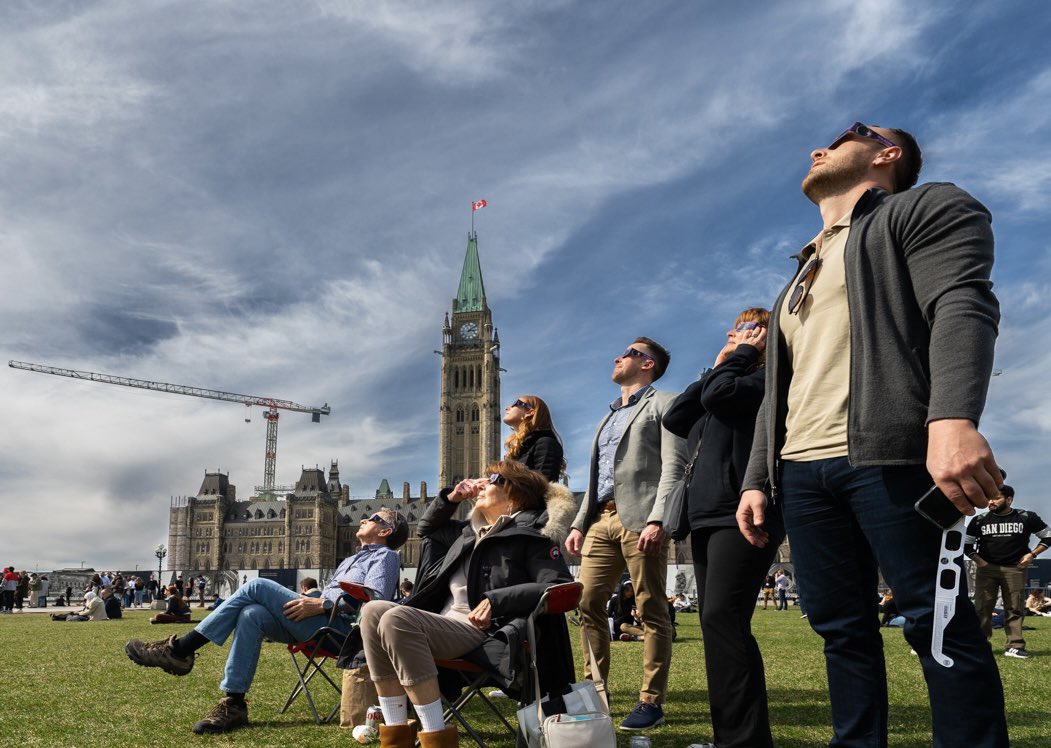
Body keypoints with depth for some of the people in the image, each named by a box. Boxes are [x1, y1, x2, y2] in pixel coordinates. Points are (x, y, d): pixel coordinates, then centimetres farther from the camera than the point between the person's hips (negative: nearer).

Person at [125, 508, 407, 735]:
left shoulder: (385, 556, 7)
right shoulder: (349, 561, 36)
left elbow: (376, 599, -11)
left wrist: (321, 604, -17)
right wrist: (306, 602, 10)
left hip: (338, 625, -8)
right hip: (315, 625, 8)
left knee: (256, 587, -18)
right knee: (252, 615, -20)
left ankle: (180, 649, -17)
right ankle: (233, 705, -24)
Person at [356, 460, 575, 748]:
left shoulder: (529, 534, -1)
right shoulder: (471, 531, 24)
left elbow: (561, 587, -15)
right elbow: (428, 527, 42)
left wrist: (497, 600, -23)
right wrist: (450, 498, 22)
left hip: (481, 630, -8)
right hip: (444, 624, 8)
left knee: (396, 618, -30)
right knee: (373, 611, -13)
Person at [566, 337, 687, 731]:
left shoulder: (663, 404, 5)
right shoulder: (609, 417, 28)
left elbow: (673, 467, -8)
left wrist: (657, 520, -19)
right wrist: (579, 523, 15)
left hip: (639, 518, -7)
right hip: (601, 520, 8)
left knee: (651, 610, -4)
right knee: (588, 604, 3)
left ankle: (651, 701, 1)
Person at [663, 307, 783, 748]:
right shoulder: (729, 379, 26)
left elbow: (719, 395, -17)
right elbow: (675, 419, 14)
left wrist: (743, 354, 1)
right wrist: (716, 365, 16)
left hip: (742, 514, -9)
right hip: (707, 516, 9)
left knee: (721, 618, -18)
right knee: (718, 623, 9)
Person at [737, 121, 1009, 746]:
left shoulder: (927, 208, 8)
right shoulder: (802, 276, 30)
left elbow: (961, 306, -12)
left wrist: (952, 418, -28)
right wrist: (758, 479, 16)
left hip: (889, 457, -7)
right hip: (801, 471, 7)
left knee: (936, 620, -6)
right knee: (841, 627, 6)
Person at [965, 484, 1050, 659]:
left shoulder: (1026, 518, 0)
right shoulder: (979, 520, 3)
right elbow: (966, 544, 10)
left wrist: (1032, 554, -3)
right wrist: (978, 560, -5)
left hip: (1014, 569, 0)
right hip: (987, 569, 0)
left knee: (1015, 609, 0)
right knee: (982, 608, -3)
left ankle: (1015, 646, 5)